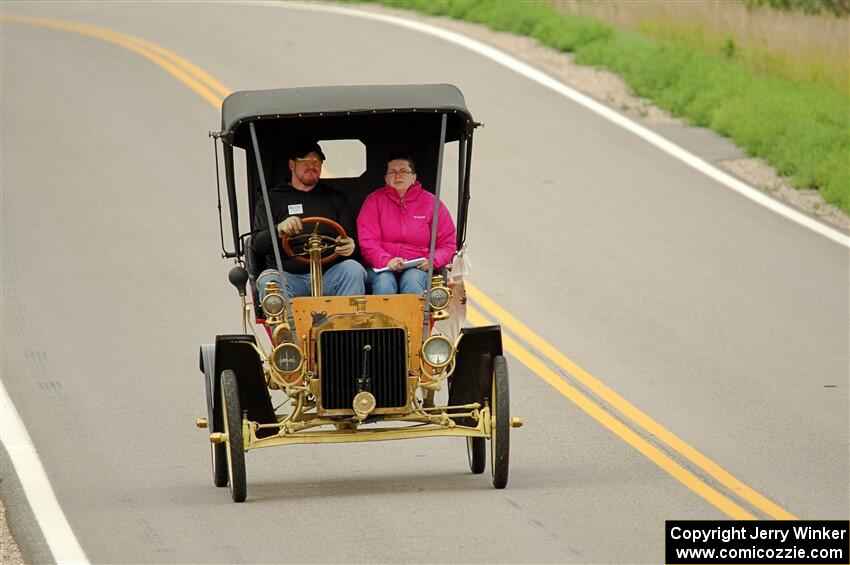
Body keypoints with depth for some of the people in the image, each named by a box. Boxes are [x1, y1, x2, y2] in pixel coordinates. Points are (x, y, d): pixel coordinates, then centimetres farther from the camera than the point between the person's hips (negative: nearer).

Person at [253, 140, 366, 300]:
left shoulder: (335, 198, 20)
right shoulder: (273, 198, 14)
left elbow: (351, 238, 16)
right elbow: (258, 244, 3)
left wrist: (349, 246, -11)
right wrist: (279, 230, -20)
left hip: (328, 274, 1)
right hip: (288, 275, -1)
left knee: (353, 269, -29)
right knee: (268, 282, -33)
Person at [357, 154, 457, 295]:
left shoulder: (431, 203, 11)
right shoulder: (374, 200, 11)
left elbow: (448, 244, 12)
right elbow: (367, 242, 0)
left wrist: (432, 261, -9)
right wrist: (386, 261, -19)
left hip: (417, 269, 0)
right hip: (381, 268, 0)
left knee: (412, 280, -34)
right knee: (384, 282, -33)